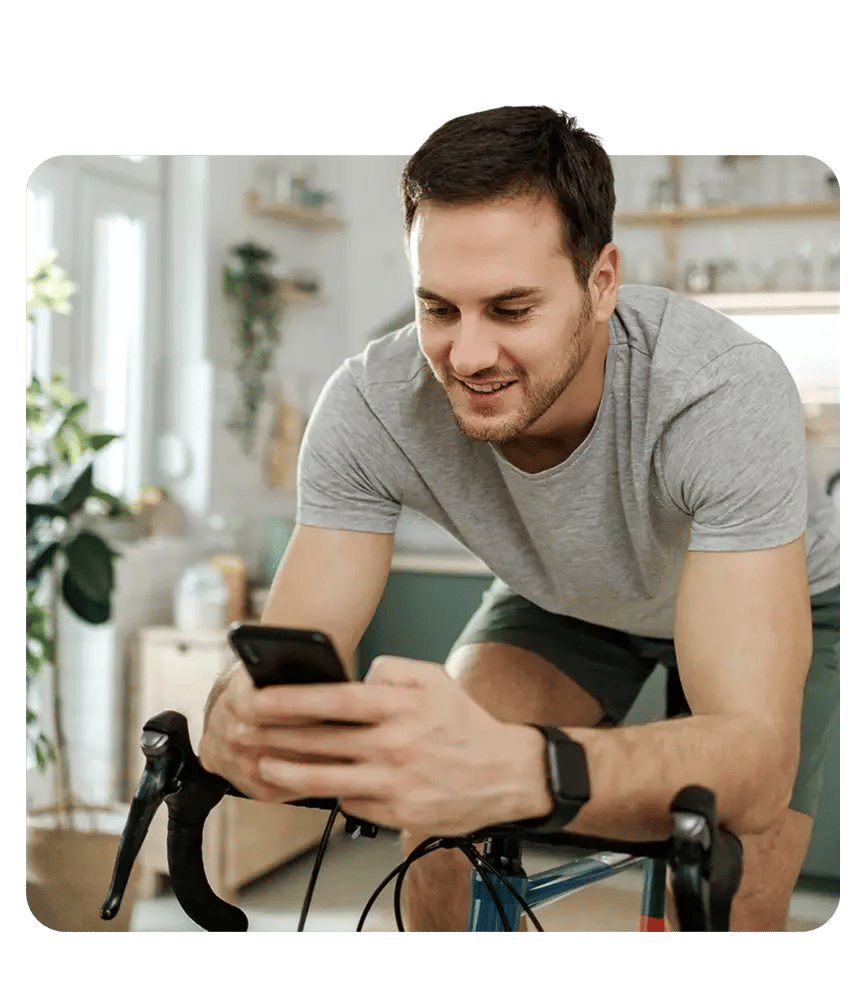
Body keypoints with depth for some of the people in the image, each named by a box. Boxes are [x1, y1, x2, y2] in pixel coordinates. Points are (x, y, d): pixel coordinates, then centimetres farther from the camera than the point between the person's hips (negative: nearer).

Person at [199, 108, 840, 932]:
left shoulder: (726, 393, -41)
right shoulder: (371, 408, -31)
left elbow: (755, 762, -49)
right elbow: (284, 665, -30)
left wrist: (520, 767, -68)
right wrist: (239, 720, -55)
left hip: (773, 608, -1)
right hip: (561, 600, 2)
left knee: (728, 918, -18)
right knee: (438, 836, -21)